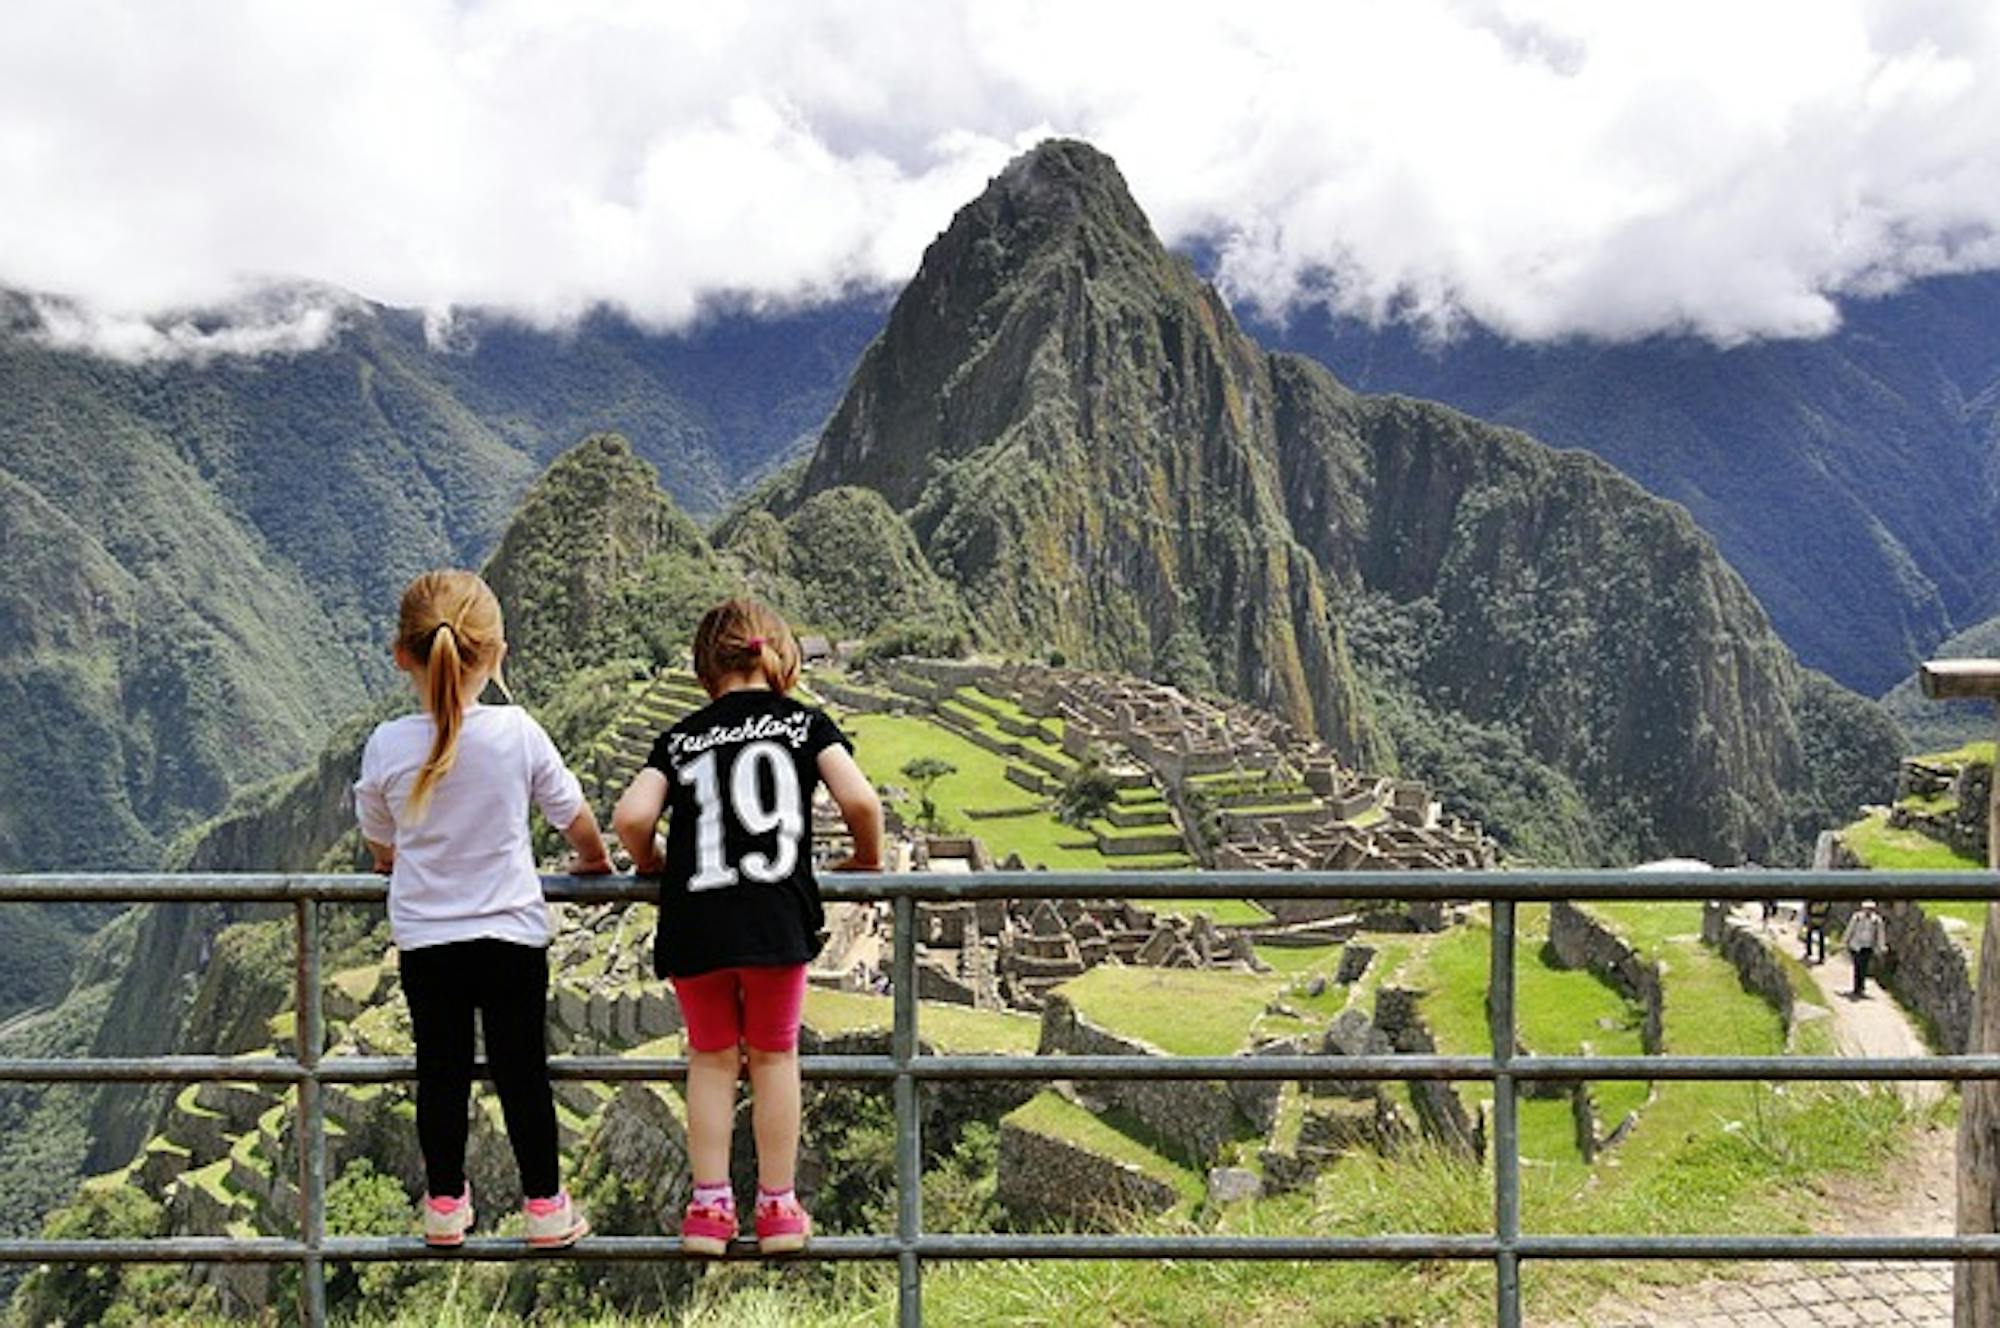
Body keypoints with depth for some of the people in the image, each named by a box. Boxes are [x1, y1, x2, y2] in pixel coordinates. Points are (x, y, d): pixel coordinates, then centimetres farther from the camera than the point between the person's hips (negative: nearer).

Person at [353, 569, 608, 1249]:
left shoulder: (386, 746, -10)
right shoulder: (517, 732, -14)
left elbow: (380, 845, 5)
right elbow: (574, 815, -2)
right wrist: (594, 862, 19)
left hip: (424, 938, 1)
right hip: (511, 932, -1)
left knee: (440, 1069, 14)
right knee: (522, 1069, 10)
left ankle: (445, 1204, 28)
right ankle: (545, 1205, 20)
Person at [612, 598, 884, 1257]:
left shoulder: (681, 737, 10)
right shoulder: (803, 722, 7)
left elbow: (631, 817, -2)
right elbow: (860, 800, -6)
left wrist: (651, 864, 18)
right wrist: (867, 859, 13)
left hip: (693, 927, 1)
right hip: (776, 919, -1)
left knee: (710, 1058, 17)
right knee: (774, 1056, 15)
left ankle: (710, 1207, 19)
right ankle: (777, 1208, 22)